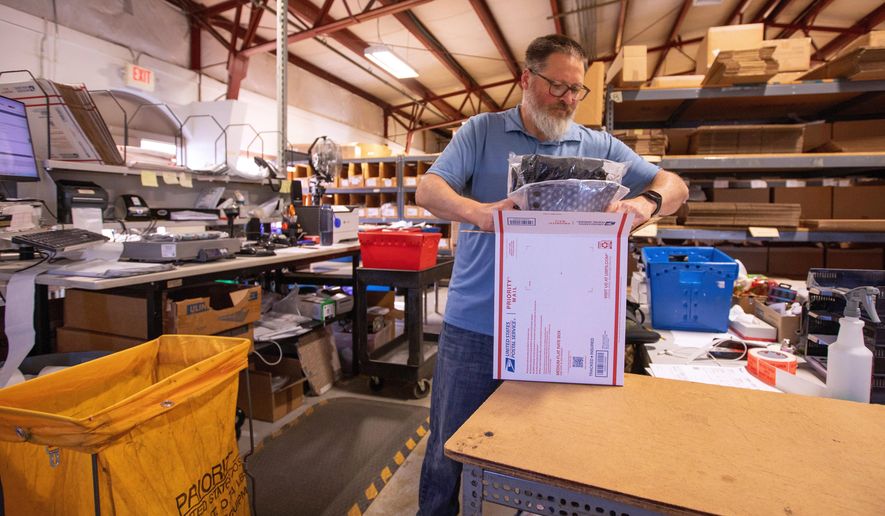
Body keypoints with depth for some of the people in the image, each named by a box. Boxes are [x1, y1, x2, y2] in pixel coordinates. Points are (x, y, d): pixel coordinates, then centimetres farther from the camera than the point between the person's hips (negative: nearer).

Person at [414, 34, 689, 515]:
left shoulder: (598, 147, 6)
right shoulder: (481, 131, 1)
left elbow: (674, 186, 7)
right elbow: (428, 190, -10)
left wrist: (647, 202, -18)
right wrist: (478, 212, -31)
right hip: (474, 326, -1)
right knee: (449, 449, 14)